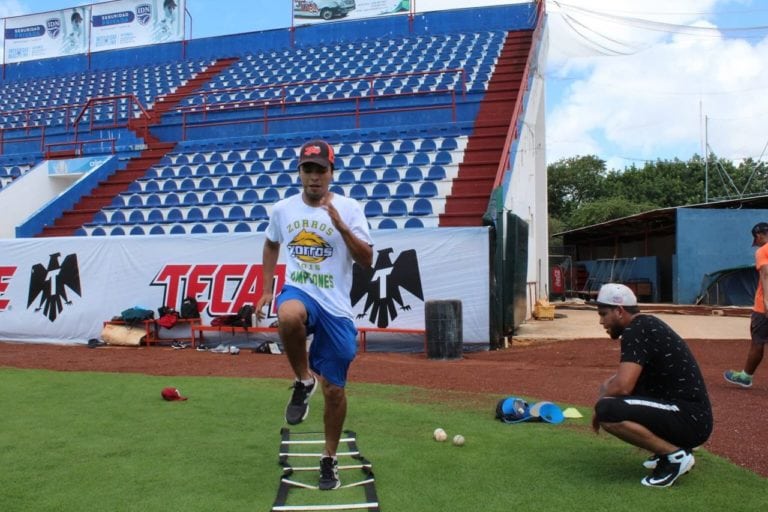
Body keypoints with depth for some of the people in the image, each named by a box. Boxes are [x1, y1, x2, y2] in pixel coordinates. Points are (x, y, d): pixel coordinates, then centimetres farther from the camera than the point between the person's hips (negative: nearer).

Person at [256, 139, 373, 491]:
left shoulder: (349, 208, -4)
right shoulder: (283, 209, 5)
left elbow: (367, 261, -10)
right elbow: (272, 244, 23)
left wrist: (341, 226, -22)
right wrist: (266, 289, 17)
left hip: (336, 308, -1)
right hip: (298, 293, 1)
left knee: (334, 389, 4)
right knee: (288, 316, -39)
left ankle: (329, 459, 27)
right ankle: (303, 381, -11)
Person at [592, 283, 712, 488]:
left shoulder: (636, 331, -16)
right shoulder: (647, 325, 13)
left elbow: (622, 386, -26)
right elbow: (628, 377, 26)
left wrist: (600, 405, -7)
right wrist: (608, 387, 9)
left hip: (690, 420, -10)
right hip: (690, 416, 10)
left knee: (608, 411, -27)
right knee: (611, 390, 20)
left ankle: (675, 455, -9)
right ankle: (670, 447, 15)